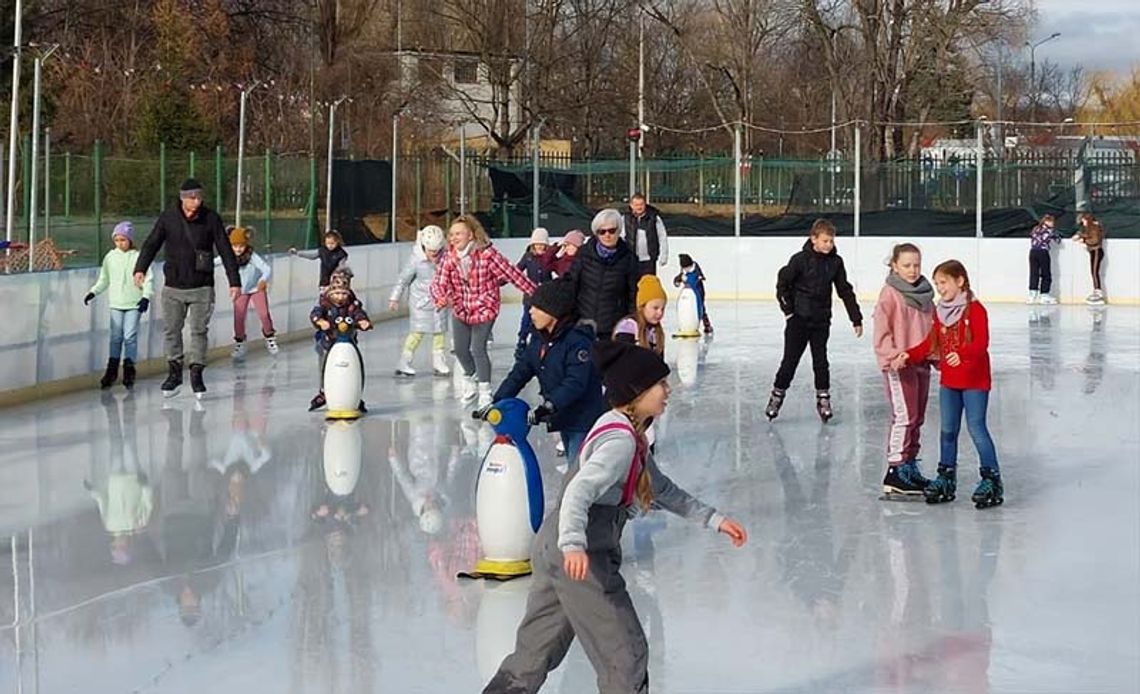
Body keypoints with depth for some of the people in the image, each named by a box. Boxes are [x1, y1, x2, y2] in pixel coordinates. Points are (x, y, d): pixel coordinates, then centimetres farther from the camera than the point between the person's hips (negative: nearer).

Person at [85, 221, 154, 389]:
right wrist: (93, 292, 7)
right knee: (116, 336, 4)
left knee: (130, 336, -5)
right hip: (116, 304, 3)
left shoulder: (138, 257, -5)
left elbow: (148, 279, -5)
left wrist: (146, 296, -16)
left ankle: (129, 369, 1)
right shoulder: (110, 257, 6)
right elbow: (104, 279, 16)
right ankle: (112, 370, 10)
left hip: (134, 304, -3)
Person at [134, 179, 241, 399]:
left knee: (199, 330, -2)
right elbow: (152, 244, 2)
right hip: (173, 287, 2)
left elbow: (226, 251, -1)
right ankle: (174, 371, 19)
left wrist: (234, 281, -3)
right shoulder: (168, 217, -1)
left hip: (202, 288, -2)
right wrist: (141, 268, -12)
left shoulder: (211, 219, -4)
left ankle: (196, 373, 8)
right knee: (171, 330, 5)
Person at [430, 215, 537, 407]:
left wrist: (534, 292, -14)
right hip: (461, 311, 5)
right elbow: (439, 282, -11)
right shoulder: (450, 259, -6)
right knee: (460, 349, 11)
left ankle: (485, 390, 6)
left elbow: (511, 273, -16)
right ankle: (470, 378, 42)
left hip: (485, 309, -5)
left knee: (478, 349, -12)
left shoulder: (487, 254, -19)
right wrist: (441, 297, -35)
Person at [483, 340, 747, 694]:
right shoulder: (621, 441, -17)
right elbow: (579, 492, -30)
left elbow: (662, 489, 25)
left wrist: (714, 519, 24)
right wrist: (574, 544, -45)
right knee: (626, 654, 1)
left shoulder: (628, 435, 15)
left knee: (534, 653, 16)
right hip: (583, 559, -10)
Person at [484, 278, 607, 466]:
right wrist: (497, 402, -4)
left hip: (584, 421, -9)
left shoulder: (578, 340, -20)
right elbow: (520, 371, 6)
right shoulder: (538, 338, 7)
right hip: (563, 418, 9)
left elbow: (575, 383, -29)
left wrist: (549, 406, -38)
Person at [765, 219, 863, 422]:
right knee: (790, 360, 2)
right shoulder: (801, 259, -12)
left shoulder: (835, 262, -1)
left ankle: (823, 398, 13)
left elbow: (845, 291, 5)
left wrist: (856, 319, 5)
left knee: (821, 361, 4)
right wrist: (788, 309, -6)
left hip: (821, 321, 3)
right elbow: (783, 283, -3)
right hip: (799, 319, -3)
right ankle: (777, 395, 15)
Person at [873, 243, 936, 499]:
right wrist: (893, 356, -21)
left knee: (917, 418, 13)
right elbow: (882, 330, -13)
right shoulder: (890, 293, -9)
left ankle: (910, 467, 24)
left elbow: (933, 329, 20)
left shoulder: (925, 293, 11)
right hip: (898, 366, -7)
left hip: (921, 363, 7)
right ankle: (894, 472, -9)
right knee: (904, 416, -11)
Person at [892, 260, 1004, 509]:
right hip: (949, 381, 7)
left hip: (974, 380, -7)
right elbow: (930, 344, 14)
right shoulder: (941, 311, 9)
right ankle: (946, 478, 22)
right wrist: (908, 356, 2)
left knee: (976, 428, -7)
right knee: (948, 430, 12)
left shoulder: (975, 309, -13)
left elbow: (981, 343, -23)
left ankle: (991, 479, 0)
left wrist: (961, 354, -41)